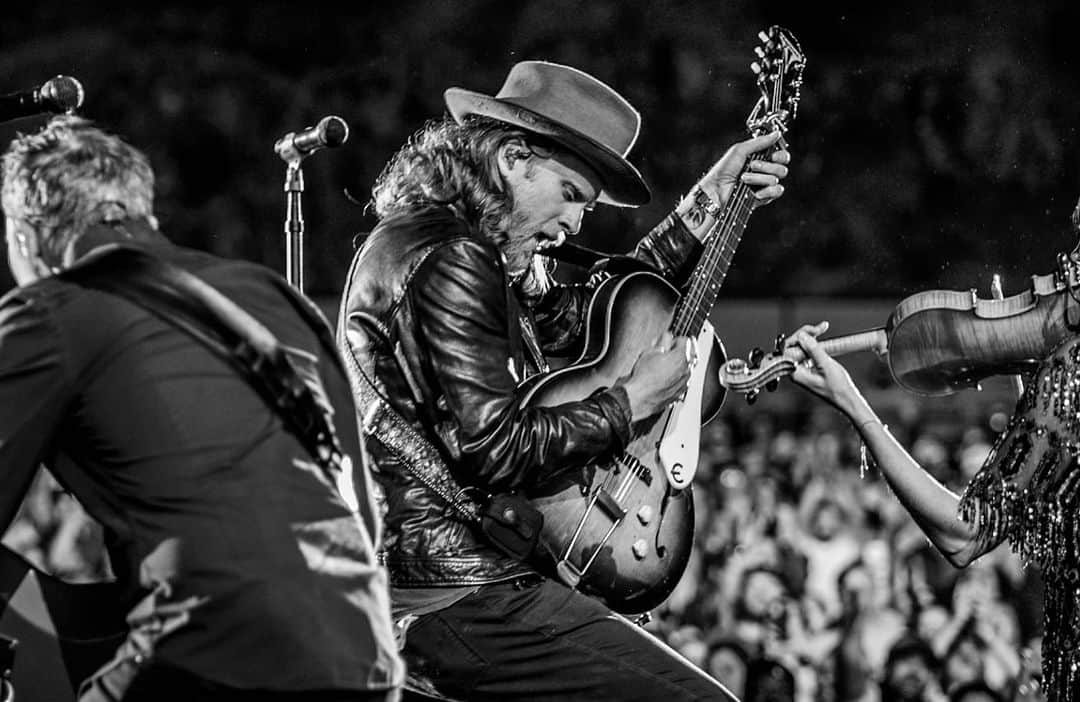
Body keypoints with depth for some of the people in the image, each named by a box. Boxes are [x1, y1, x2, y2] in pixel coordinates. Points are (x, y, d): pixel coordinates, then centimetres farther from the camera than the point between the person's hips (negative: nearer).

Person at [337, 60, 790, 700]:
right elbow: (493, 451, -22)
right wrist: (632, 401, -8)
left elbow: (587, 320, 27)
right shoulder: (446, 264, -16)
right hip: (458, 597, -11)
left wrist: (709, 202, 23)